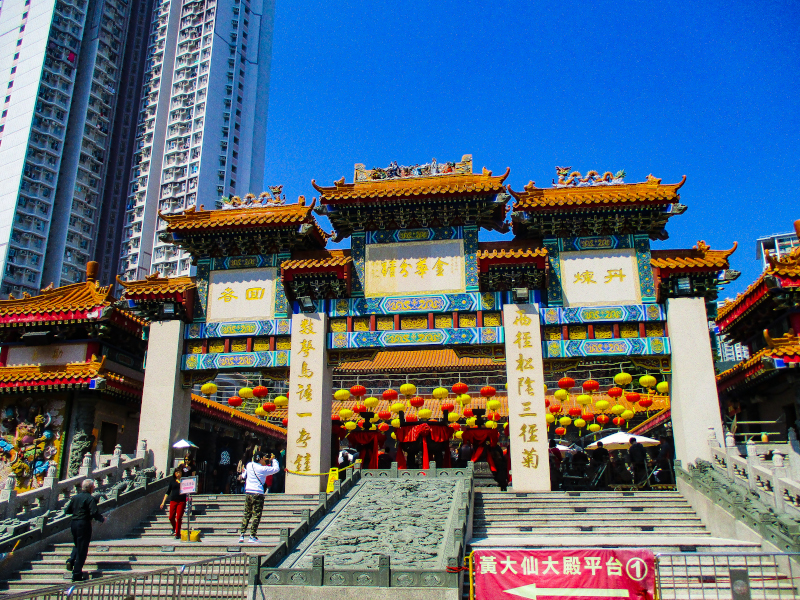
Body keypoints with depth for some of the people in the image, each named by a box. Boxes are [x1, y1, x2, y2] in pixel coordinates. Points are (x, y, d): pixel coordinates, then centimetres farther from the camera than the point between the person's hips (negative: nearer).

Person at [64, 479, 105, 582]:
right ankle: (77, 574, 2)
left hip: (74, 523, 7)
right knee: (82, 550, 0)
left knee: (77, 545, 27)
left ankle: (71, 560, 3)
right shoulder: (90, 498, -12)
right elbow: (94, 513, -20)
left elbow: (67, 510, 14)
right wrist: (102, 519, -4)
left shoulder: (75, 497, 9)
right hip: (84, 524, -7)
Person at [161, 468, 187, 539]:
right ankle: (174, 528, 32)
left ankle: (177, 534, 3)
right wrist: (163, 502, 7)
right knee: (171, 517, 0)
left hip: (182, 501, -2)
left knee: (179, 518, -8)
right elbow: (167, 492, 12)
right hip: (173, 501, 2)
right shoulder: (172, 482, 12)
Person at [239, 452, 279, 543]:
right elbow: (276, 468, -5)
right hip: (258, 494, -6)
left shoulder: (249, 465, 5)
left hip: (248, 493, 6)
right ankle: (252, 536, -1)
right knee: (256, 516, -1)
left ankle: (242, 535, 11)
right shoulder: (263, 469, -12)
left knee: (246, 514, 13)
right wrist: (273, 460, 7)